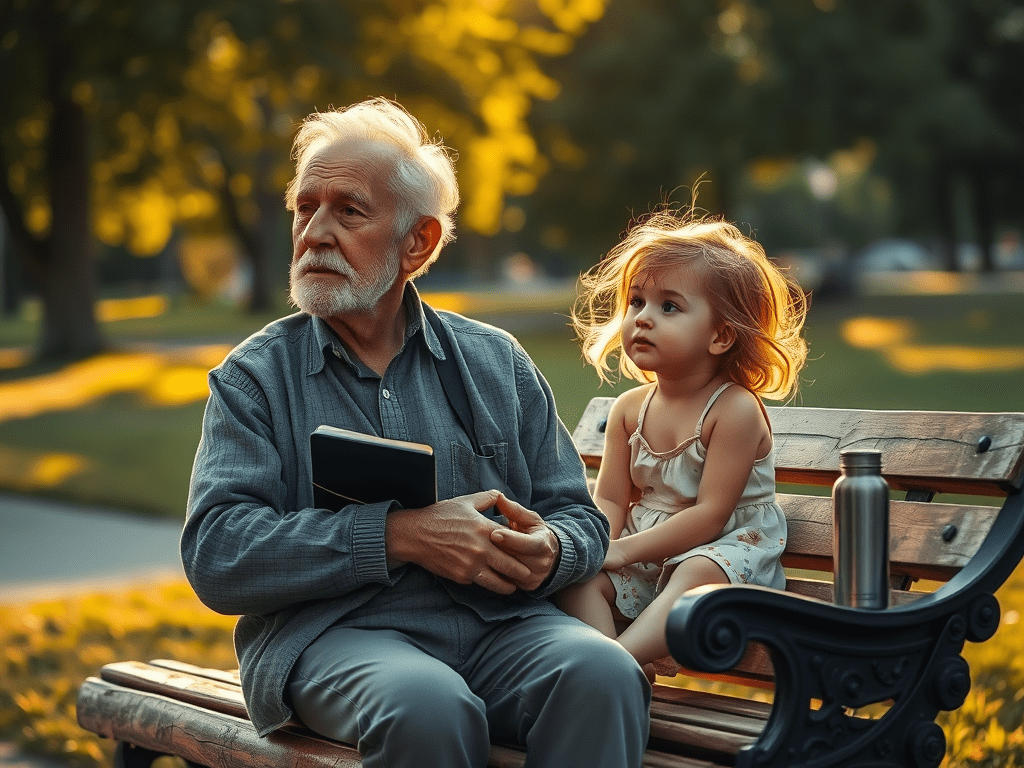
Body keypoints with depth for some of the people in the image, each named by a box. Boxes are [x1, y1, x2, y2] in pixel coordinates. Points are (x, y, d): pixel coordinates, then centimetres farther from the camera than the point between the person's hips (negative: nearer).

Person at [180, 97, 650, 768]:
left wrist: (547, 552, -10)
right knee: (429, 706, -36)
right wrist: (400, 536, -16)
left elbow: (582, 521, 17)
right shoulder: (254, 377, 7)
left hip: (497, 624, 3)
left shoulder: (496, 362, 16)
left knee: (602, 674, -30)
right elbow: (215, 554, -6)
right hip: (330, 631, -2)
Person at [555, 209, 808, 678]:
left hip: (726, 551, -6)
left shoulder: (735, 409, -14)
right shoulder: (630, 409, 6)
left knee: (699, 573, -38)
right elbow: (610, 500, 6)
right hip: (644, 559, 6)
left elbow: (708, 516, -18)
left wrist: (623, 550, -19)